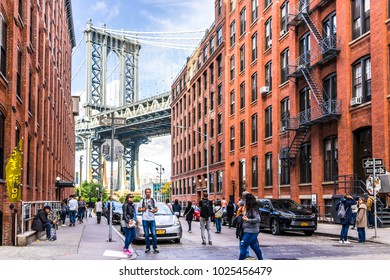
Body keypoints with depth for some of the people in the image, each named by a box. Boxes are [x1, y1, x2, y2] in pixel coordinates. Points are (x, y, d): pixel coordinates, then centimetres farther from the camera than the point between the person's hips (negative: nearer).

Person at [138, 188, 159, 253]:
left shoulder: (153, 200, 11)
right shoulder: (142, 200, 7)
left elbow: (156, 209, 14)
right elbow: (139, 210, 8)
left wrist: (154, 210, -7)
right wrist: (144, 209, -9)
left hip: (152, 219, 1)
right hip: (145, 219, -1)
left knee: (154, 234, -5)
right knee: (146, 235, 2)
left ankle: (155, 248, 1)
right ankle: (148, 248, 9)